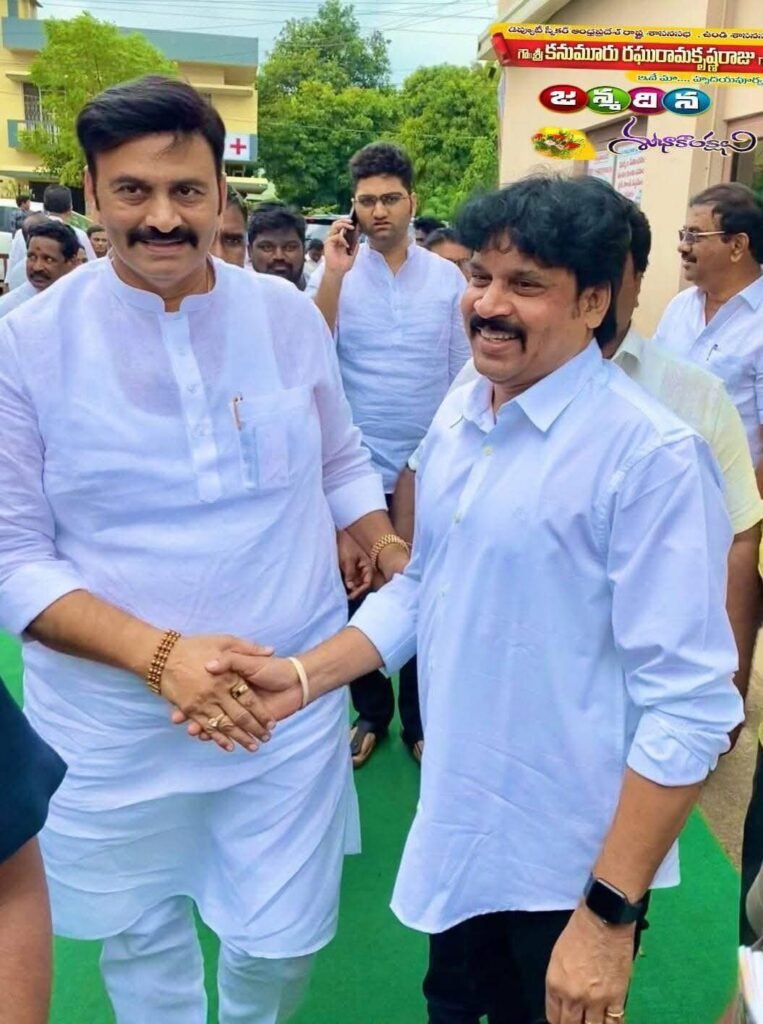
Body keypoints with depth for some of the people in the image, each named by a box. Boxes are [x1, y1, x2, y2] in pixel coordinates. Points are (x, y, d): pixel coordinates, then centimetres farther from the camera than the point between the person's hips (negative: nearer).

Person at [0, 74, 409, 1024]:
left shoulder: (289, 314, -2)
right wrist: (159, 655, -23)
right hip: (113, 717, -1)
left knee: (283, 934, 16)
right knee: (139, 933, 20)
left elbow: (342, 462, 12)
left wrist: (404, 568, -3)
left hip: (294, 697, 2)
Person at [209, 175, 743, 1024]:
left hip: (570, 862, -6)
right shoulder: (455, 416, 0)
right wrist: (304, 675, -4)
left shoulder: (652, 454, -22)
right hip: (453, 829, 6)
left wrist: (609, 912, -19)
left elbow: (688, 708, -22)